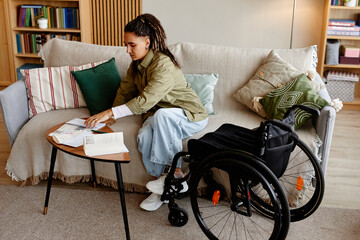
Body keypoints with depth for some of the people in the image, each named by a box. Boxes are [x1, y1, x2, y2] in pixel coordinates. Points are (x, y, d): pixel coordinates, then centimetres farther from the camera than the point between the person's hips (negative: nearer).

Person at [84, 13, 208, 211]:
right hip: (158, 115, 7)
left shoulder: (163, 65, -25)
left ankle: (176, 174, -26)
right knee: (144, 137, -27)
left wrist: (111, 113, -34)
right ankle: (163, 190, -10)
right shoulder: (137, 64, 3)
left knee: (162, 115, -40)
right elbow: (125, 89, 10)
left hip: (191, 116, -6)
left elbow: (146, 100, -33)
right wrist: (110, 114, -5)